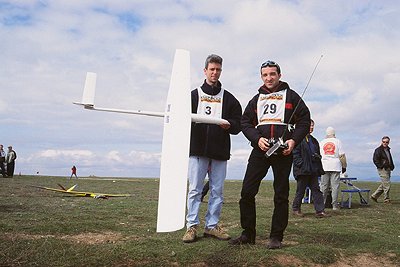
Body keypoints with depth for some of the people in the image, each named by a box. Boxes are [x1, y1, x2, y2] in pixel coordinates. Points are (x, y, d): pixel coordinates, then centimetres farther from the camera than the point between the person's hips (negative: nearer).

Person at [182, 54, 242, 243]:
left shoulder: (228, 98, 13)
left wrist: (229, 124, -13)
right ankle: (192, 226, 5)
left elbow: (238, 123, 9)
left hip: (220, 151, 2)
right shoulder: (194, 95, 12)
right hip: (197, 149, -1)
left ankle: (212, 225, 16)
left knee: (217, 191, 6)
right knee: (195, 190, -2)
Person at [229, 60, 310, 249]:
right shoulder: (256, 99, 18)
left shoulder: (290, 96, 9)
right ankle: (248, 234, 9)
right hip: (260, 150, 3)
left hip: (283, 151, -2)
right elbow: (245, 122, 11)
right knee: (247, 192, -3)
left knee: (281, 196, 2)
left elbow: (304, 120, 5)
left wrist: (294, 140, -10)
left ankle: (276, 237, 12)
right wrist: (257, 139, -8)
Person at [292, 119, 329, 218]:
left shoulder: (314, 141, 18)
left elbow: (318, 155, 22)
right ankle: (296, 209, 17)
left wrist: (319, 169, 11)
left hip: (313, 170, 7)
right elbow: (295, 154, -12)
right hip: (302, 170, -7)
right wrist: (301, 165, -19)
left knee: (316, 189, 2)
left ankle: (320, 211, 2)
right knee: (300, 190, 3)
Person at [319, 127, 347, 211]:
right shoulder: (337, 141, 2)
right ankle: (335, 205, 1)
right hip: (335, 167, -2)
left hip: (324, 167, 2)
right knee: (335, 186, 0)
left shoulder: (321, 143, 9)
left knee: (323, 186, 6)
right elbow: (342, 156, -3)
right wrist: (344, 166, 5)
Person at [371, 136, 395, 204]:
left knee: (383, 185, 11)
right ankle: (386, 199, 0)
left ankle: (374, 196, 19)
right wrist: (381, 166, -15)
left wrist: (392, 166, 14)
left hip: (388, 170, 8)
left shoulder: (388, 150, 17)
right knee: (387, 185, -9)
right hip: (382, 170, -8)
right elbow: (375, 160, -13)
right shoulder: (378, 150, -8)